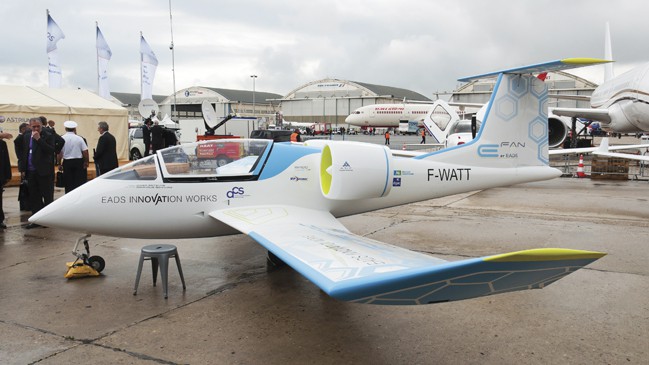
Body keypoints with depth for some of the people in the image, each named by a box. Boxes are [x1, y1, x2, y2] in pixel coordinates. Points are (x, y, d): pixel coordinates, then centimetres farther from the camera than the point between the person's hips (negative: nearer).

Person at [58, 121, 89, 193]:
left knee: (68, 183, 7)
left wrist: (59, 164, 6)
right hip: (79, 162, -1)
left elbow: (59, 153, -3)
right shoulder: (79, 138, -3)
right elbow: (85, 151, -4)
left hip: (67, 162, 1)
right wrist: (86, 162, 8)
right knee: (79, 182, 2)